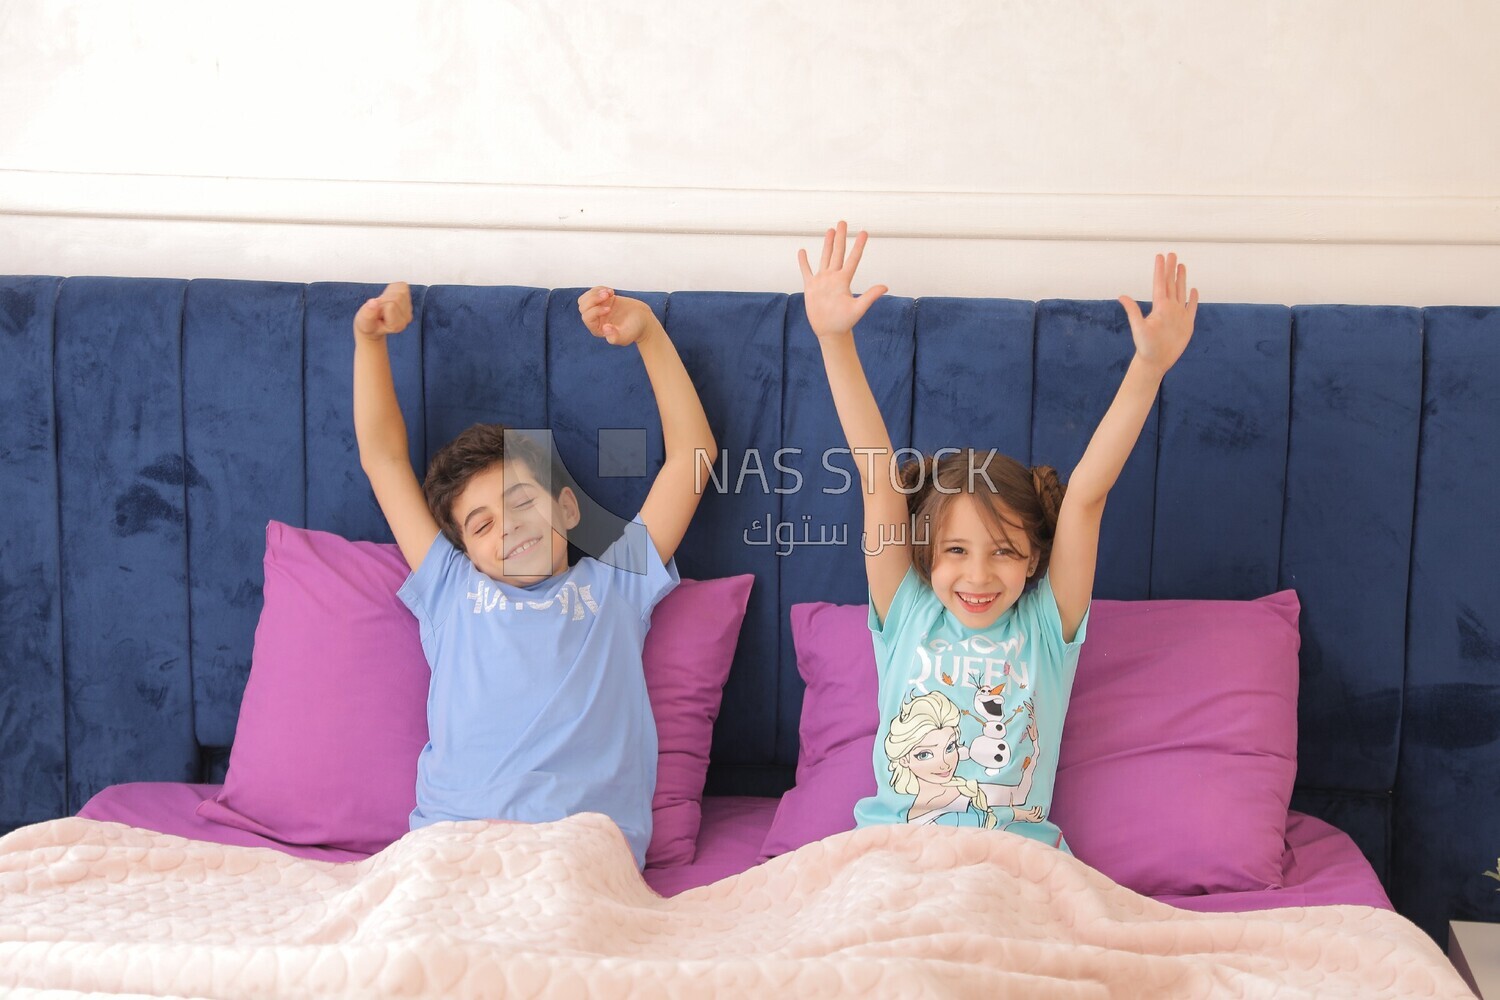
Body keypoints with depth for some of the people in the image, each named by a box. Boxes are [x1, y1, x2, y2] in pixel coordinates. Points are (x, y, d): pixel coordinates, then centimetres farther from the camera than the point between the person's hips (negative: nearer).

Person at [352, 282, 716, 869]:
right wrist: (369, 338, 23)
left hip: (587, 840, 0)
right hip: (454, 836, 1)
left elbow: (692, 453, 23)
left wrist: (647, 332, 19)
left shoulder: (614, 584, 23)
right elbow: (383, 456, 29)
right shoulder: (451, 591, 27)